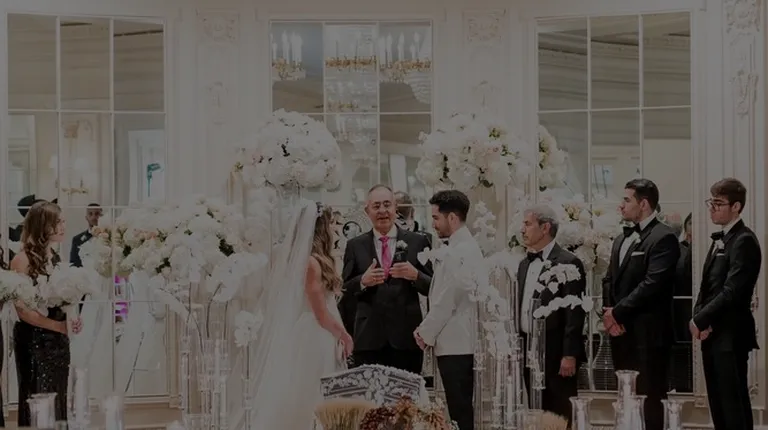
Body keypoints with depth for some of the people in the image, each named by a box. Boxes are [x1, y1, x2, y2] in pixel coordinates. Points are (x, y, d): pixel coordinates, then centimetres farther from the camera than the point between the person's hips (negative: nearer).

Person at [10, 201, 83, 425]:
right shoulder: (23, 260, -12)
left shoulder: (55, 258, 9)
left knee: (58, 403, 10)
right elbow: (22, 309, -16)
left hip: (58, 341, 7)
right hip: (34, 341, -7)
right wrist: (59, 326, -20)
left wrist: (72, 320, -2)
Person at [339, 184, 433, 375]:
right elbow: (344, 291, 8)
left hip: (406, 337, 0)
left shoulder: (417, 242, 8)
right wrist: (362, 281, -12)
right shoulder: (355, 246, 10)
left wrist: (415, 275, -13)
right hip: (368, 338, 0)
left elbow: (433, 288, 7)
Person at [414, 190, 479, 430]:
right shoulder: (468, 246, 15)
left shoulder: (459, 251, -16)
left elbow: (446, 301, -17)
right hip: (462, 341, 10)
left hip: (454, 343, -10)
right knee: (463, 409, 11)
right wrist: (428, 330, 12)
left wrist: (426, 333, -5)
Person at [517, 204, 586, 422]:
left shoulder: (568, 263, -9)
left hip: (556, 355, -7)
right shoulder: (525, 264, 15)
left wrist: (569, 355, -18)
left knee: (562, 418, -3)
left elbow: (574, 313, -14)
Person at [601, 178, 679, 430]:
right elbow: (610, 280, 18)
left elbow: (652, 284, -19)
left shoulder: (663, 238, -10)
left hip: (648, 334, -8)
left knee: (649, 400, -4)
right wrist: (609, 311, -1)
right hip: (621, 333, 8)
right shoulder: (622, 239, 18)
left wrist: (618, 313, -14)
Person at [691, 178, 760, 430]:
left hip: (730, 335, -9)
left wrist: (701, 320, -14)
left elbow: (732, 291, -20)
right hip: (712, 334, 9)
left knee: (734, 404, -5)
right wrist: (699, 317, -1)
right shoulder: (720, 239, 16)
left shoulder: (744, 241, -13)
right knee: (717, 403, 12)